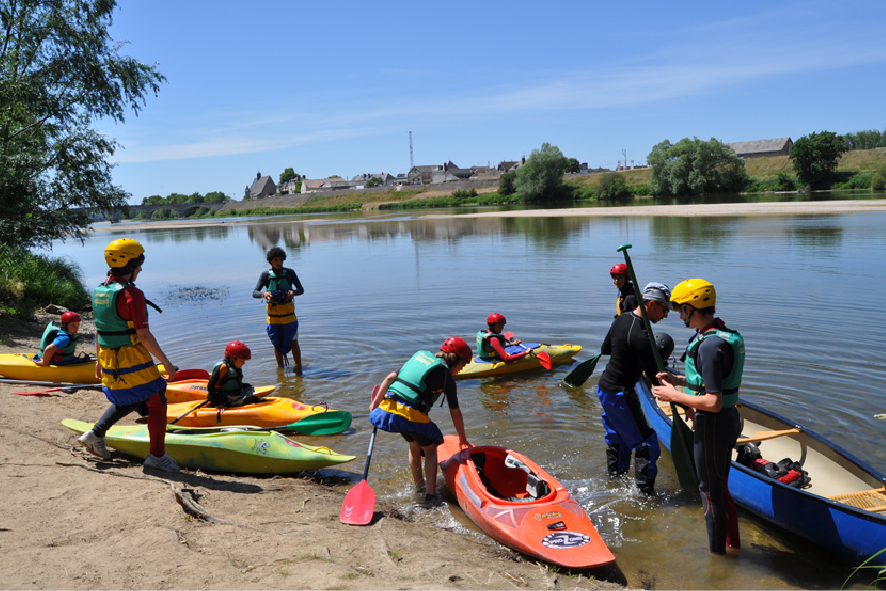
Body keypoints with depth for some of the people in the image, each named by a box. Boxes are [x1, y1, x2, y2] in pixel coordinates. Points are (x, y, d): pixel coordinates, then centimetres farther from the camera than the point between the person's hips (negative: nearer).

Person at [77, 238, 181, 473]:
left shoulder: (100, 291, 7)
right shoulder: (132, 294, -19)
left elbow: (98, 330, 14)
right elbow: (143, 335, -20)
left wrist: (99, 360, 24)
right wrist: (166, 363, -13)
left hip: (109, 362, 9)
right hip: (133, 362, -9)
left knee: (127, 402, 27)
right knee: (156, 404, 3)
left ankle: (95, 435, 23)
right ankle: (157, 456, 8)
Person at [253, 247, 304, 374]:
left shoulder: (289, 273, 3)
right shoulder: (265, 275, 2)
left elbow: (301, 289, 2)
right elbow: (254, 293, -2)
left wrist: (293, 292, -22)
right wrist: (263, 293, -25)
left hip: (288, 312, -1)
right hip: (273, 312, 1)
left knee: (293, 342, -2)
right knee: (277, 344, 10)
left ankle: (298, 368, 8)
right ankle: (280, 368, 24)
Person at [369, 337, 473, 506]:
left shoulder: (419, 357, 17)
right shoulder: (447, 378, 1)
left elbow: (390, 378, 12)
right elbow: (455, 413, 6)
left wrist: (376, 403, 15)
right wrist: (463, 439, 19)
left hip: (388, 408, 6)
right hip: (411, 415, -6)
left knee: (414, 445, 28)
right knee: (430, 449, 16)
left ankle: (418, 485, 43)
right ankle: (431, 495, 10)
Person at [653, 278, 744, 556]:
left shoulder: (710, 345, -26)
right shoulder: (725, 335, 6)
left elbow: (713, 402, -28)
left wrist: (673, 395, -18)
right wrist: (679, 380, 11)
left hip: (713, 426, -10)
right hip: (729, 420, 10)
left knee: (711, 492, 7)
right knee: (720, 486, 24)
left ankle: (717, 552, 23)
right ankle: (732, 542, 39)